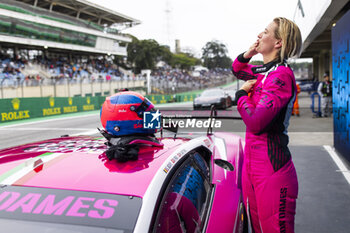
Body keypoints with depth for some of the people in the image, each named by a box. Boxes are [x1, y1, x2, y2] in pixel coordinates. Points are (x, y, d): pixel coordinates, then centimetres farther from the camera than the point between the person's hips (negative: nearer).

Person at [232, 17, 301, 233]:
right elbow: (237, 70, 31)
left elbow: (256, 122, -25)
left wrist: (241, 94, -7)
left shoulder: (281, 75, -16)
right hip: (252, 160, 9)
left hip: (271, 167, -9)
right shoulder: (264, 71, 10)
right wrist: (247, 54, 9)